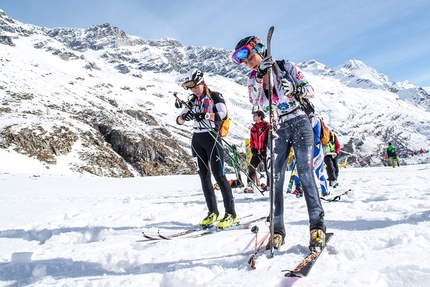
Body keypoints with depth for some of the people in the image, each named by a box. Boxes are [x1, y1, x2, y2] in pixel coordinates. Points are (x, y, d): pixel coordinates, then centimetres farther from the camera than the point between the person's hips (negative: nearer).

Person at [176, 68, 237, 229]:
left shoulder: (215, 96, -2)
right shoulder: (192, 101, 15)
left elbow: (223, 114, -19)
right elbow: (179, 121, 8)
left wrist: (204, 115, -36)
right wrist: (184, 116, -17)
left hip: (212, 138, -6)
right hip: (197, 140, 6)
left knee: (219, 175, -11)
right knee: (204, 176, 5)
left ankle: (231, 214, -8)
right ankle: (213, 212, 14)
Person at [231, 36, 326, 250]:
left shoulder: (286, 66, 2)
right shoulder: (253, 80, 9)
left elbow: (310, 90, 1)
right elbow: (261, 106, -8)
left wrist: (297, 90, -21)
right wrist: (260, 77, -17)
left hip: (299, 123, -3)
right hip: (278, 130, 3)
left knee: (305, 174, -12)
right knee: (275, 180, -3)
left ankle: (317, 226, -3)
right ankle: (277, 230, 5)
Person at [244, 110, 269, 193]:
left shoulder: (267, 126, -5)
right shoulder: (253, 128, 14)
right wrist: (252, 148, 6)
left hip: (265, 151, -5)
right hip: (256, 152, 5)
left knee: (267, 168, 2)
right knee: (251, 167, -7)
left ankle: (269, 184, 17)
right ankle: (250, 186, -7)